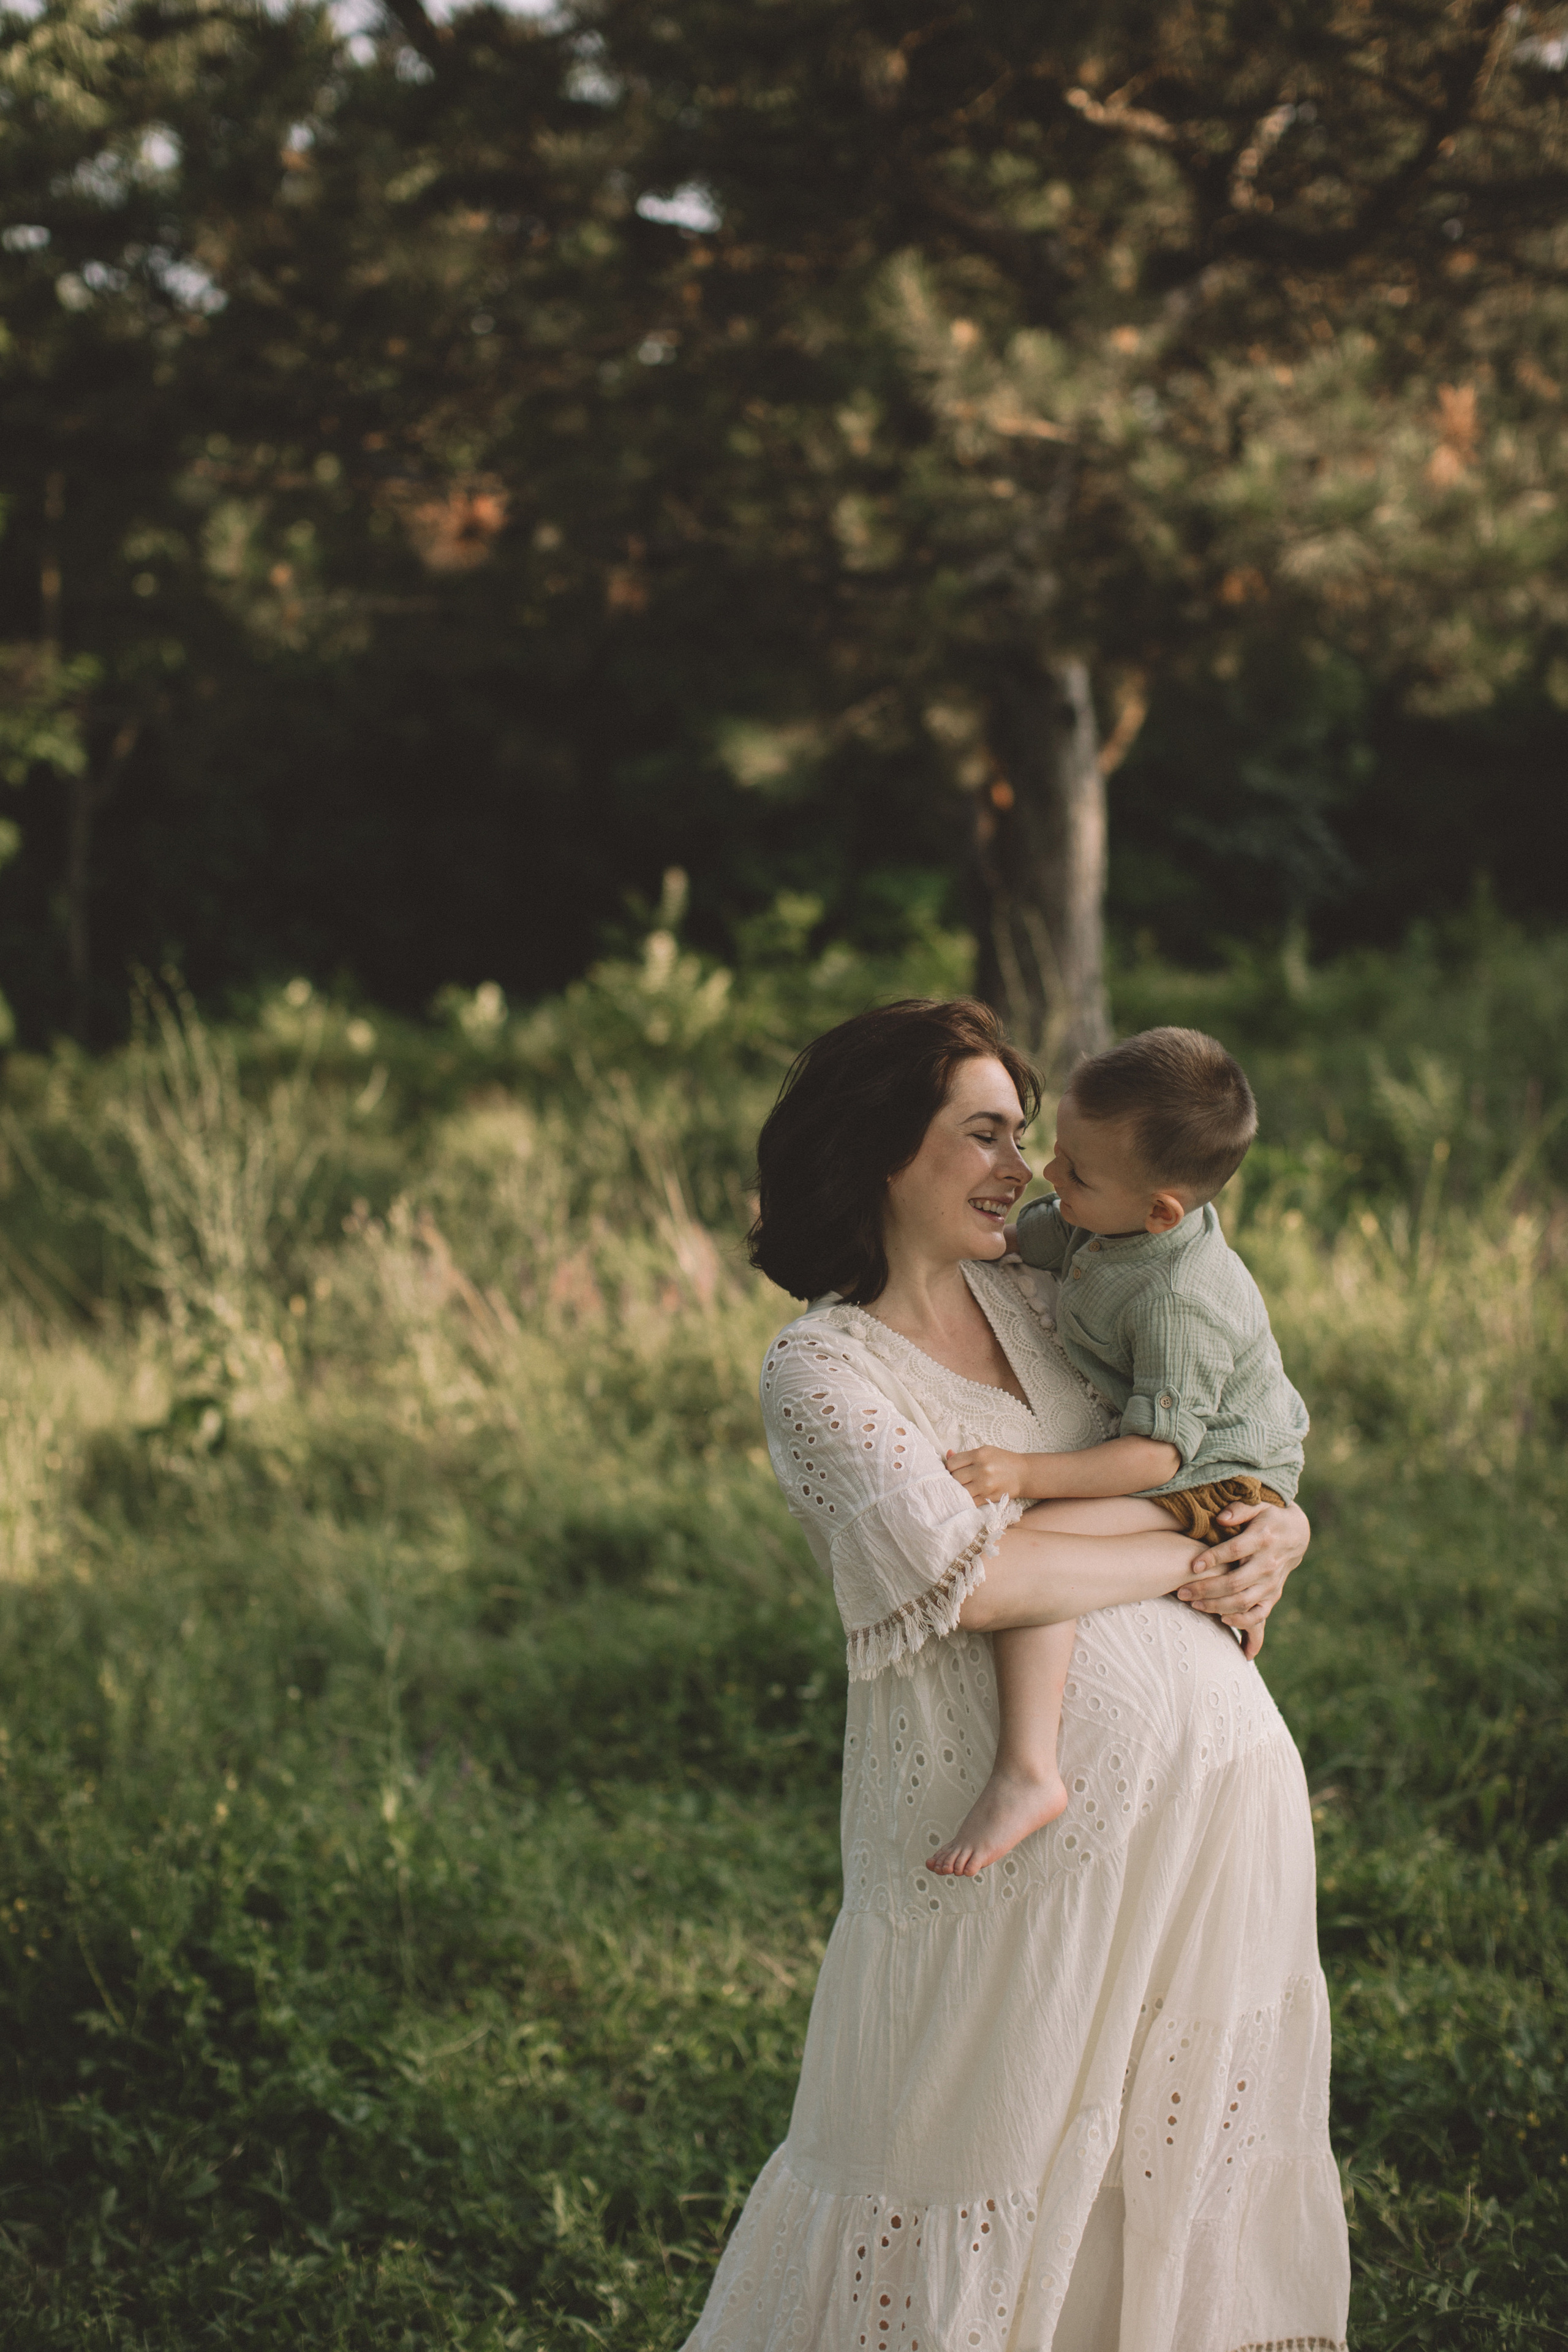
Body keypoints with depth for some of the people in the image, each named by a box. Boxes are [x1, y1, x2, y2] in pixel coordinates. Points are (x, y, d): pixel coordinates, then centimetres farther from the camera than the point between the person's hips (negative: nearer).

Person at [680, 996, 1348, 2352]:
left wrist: (1277, 1531, -2)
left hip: (1219, 1770, 6)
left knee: (1200, 2132, 15)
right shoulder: (821, 1367, -9)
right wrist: (1184, 1566, -11)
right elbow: (974, 1577, -23)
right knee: (962, 2146, 5)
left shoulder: (1036, 1299, 11)